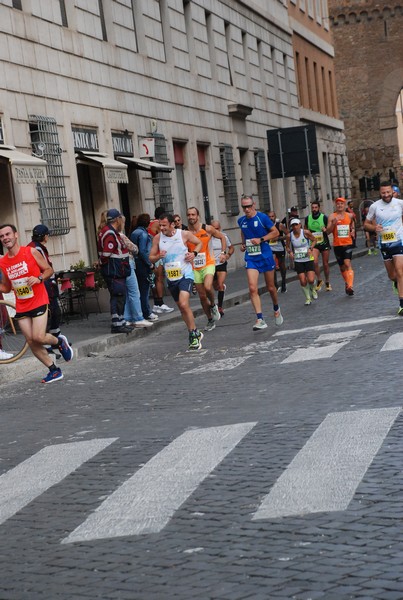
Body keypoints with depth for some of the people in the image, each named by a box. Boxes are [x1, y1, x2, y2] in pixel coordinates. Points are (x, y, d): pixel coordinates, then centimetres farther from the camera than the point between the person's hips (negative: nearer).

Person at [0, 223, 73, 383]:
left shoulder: (31, 252, -7)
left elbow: (49, 270, 1)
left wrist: (39, 278, -17)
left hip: (39, 302, -4)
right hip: (21, 307, 5)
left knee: (38, 337, -17)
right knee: (31, 342, 1)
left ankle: (59, 341, 17)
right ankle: (54, 370, 15)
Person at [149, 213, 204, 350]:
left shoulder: (184, 234, -7)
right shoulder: (158, 238, 0)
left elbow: (199, 243, 10)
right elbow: (151, 258, 5)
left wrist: (194, 253, -8)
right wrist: (159, 256, -16)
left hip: (185, 275, -5)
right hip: (171, 277, 5)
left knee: (184, 304, -22)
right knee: (181, 307, 14)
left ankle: (194, 335, -11)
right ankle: (195, 334, 30)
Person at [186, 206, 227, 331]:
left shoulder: (207, 229, -7)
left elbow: (222, 237, 7)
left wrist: (223, 253, -1)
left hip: (208, 264, -2)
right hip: (195, 268, 2)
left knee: (207, 287, -28)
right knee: (202, 296, 6)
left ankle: (213, 305, 3)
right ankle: (210, 320, 23)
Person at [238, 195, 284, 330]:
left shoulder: (262, 217, -10)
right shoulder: (241, 221, 5)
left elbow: (275, 232, -6)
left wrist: (261, 240, -17)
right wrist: (243, 244, 8)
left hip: (265, 256, -3)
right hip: (251, 258, 3)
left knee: (270, 287, 12)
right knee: (252, 288, -15)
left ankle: (276, 310, 41)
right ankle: (260, 320, -17)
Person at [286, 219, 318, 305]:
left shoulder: (305, 232, -11)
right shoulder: (289, 236, -6)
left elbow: (314, 240, 4)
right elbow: (288, 247, 8)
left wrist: (310, 248, -11)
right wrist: (290, 252, -13)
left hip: (309, 259, -2)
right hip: (298, 261, 2)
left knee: (311, 280, -13)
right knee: (303, 282, -3)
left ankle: (313, 289, 24)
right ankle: (308, 298, 19)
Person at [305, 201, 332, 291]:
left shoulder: (324, 217, -6)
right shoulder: (308, 218, 3)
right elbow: (305, 230, 18)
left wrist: (325, 230, -22)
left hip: (324, 243, -1)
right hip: (314, 244, 1)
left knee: (325, 264, 6)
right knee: (315, 262, -20)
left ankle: (327, 282, 24)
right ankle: (319, 280, -1)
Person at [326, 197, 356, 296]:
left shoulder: (349, 216, 7)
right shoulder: (332, 217, 0)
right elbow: (328, 231, -3)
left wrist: (353, 231, 4)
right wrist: (333, 224, -19)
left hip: (348, 244, -1)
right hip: (337, 244, 1)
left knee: (348, 263, -19)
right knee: (342, 267, 11)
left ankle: (350, 286, -27)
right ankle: (347, 283, 32)